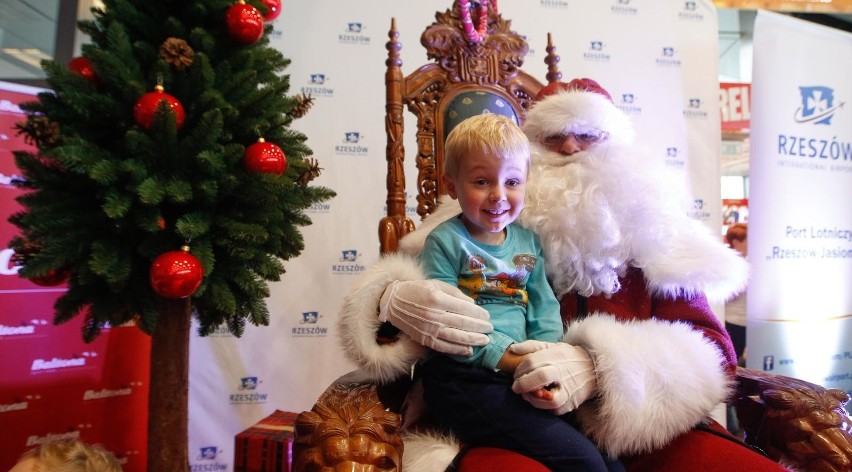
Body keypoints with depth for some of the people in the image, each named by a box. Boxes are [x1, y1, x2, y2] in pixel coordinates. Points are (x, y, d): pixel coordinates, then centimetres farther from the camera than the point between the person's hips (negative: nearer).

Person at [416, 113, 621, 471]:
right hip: (465, 378, -6)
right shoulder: (446, 241, -5)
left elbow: (545, 307, 12)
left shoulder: (528, 241, 14)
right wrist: (502, 355, -17)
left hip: (521, 375, 6)